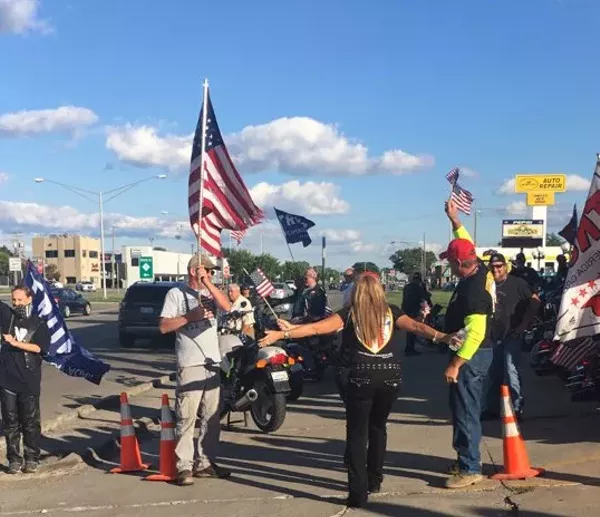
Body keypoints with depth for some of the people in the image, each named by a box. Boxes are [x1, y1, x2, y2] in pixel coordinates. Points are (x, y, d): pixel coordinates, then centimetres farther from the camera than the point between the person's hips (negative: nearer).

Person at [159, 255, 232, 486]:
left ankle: (205, 462, 19)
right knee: (187, 417, -7)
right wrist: (191, 315, -14)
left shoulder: (211, 292, 13)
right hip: (189, 364, -5)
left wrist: (207, 283, -11)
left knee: (211, 417, 10)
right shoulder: (176, 293, 2)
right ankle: (184, 466, -3)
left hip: (213, 363, 5)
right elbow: (164, 326, -5)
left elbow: (227, 306, -7)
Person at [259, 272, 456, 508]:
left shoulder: (350, 313, 5)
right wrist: (442, 337, -9)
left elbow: (316, 328, -3)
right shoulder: (391, 312, 11)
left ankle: (358, 492, -4)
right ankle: (374, 480, 32)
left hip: (362, 377, -3)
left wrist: (282, 334, -3)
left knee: (357, 433, 4)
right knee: (377, 427, 23)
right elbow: (416, 326, -3)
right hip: (390, 377, 3)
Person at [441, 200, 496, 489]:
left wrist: (455, 364, -27)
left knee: (465, 411, -5)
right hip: (476, 354, 10)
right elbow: (466, 246, 24)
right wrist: (454, 219, 26)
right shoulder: (480, 271, 3)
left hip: (470, 356, -10)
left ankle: (470, 469, 1)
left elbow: (475, 333, -29)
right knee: (466, 409, 17)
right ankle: (467, 460, 27)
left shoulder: (473, 289, -25)